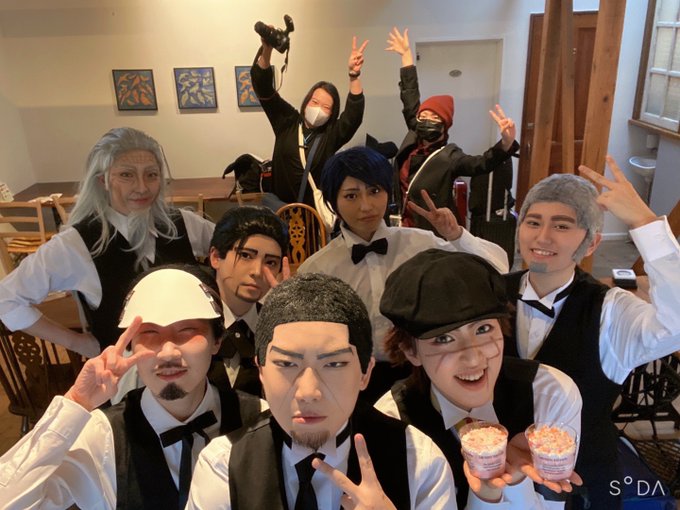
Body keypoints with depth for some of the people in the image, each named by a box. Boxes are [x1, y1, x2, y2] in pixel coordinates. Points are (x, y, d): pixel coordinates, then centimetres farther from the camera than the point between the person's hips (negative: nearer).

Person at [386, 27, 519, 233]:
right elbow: (410, 97, 6)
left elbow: (482, 163, -33)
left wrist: (506, 142, -52)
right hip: (406, 228, 6)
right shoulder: (414, 139, -2)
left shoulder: (449, 156, -17)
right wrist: (406, 54, 13)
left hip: (434, 235, -6)